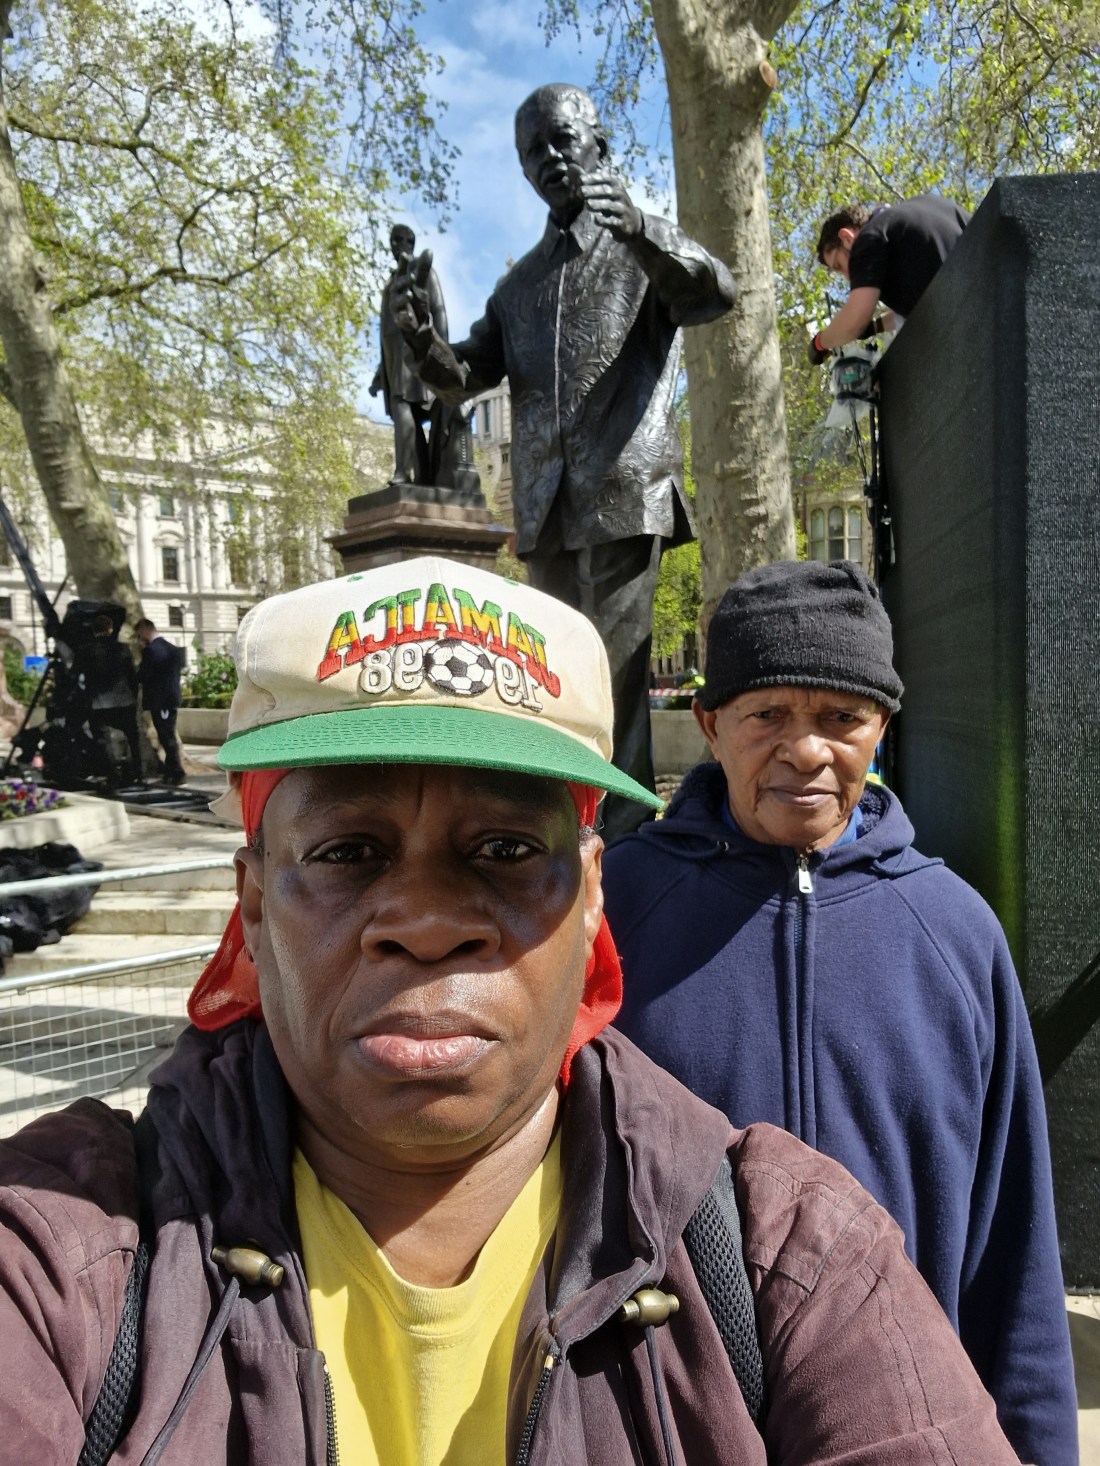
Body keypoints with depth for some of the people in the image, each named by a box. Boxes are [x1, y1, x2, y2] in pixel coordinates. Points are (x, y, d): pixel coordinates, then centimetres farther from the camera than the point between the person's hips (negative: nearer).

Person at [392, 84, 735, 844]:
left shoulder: (647, 247, 9)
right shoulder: (521, 282, 23)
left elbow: (718, 292, -12)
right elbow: (466, 377, 16)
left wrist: (639, 229, -29)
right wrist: (423, 338, -6)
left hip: (624, 495, -5)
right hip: (547, 507, 6)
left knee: (613, 673, -10)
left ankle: (625, 839, -5)